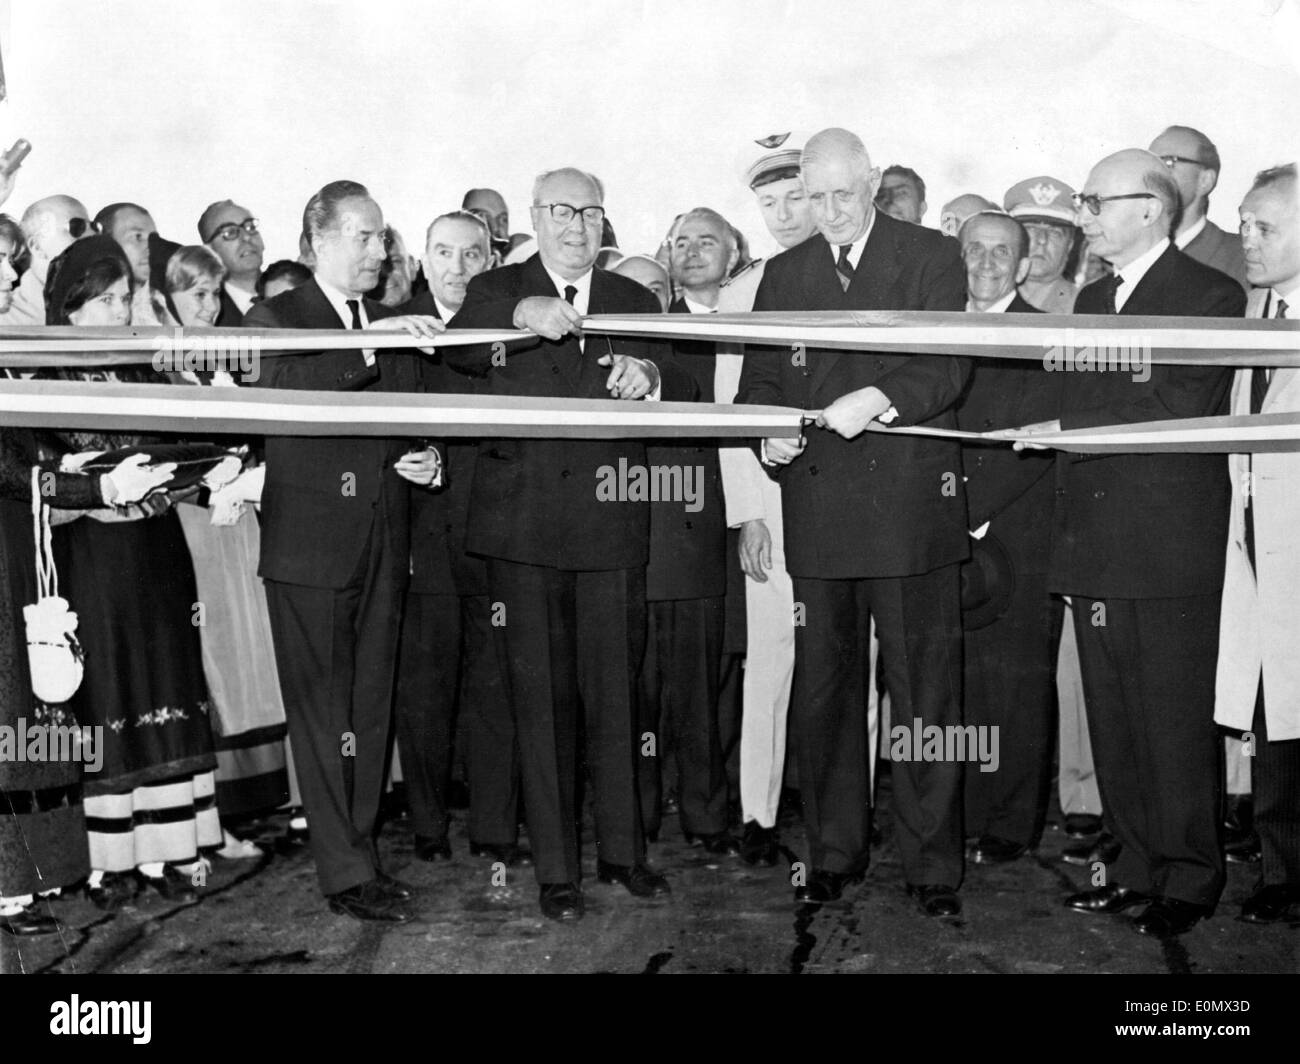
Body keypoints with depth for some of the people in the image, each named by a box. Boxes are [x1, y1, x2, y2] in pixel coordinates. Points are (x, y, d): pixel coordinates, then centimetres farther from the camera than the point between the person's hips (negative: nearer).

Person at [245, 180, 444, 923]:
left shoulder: (394, 327, 15)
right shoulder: (274, 318, -2)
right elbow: (278, 388, -23)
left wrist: (422, 460, 1)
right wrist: (368, 344, -31)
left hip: (384, 544, 5)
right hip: (311, 544, -5)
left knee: (372, 708, 12)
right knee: (324, 714, 0)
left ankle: (363, 850, 24)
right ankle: (345, 873, 8)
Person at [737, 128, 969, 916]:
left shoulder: (933, 257, 5)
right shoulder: (784, 274, 16)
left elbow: (950, 367, -6)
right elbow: (760, 379, 14)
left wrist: (880, 397, -23)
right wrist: (767, 431, -7)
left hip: (909, 505, -3)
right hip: (818, 509, 3)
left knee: (925, 694, 0)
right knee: (822, 694, 9)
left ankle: (934, 867, 12)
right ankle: (834, 853, 23)